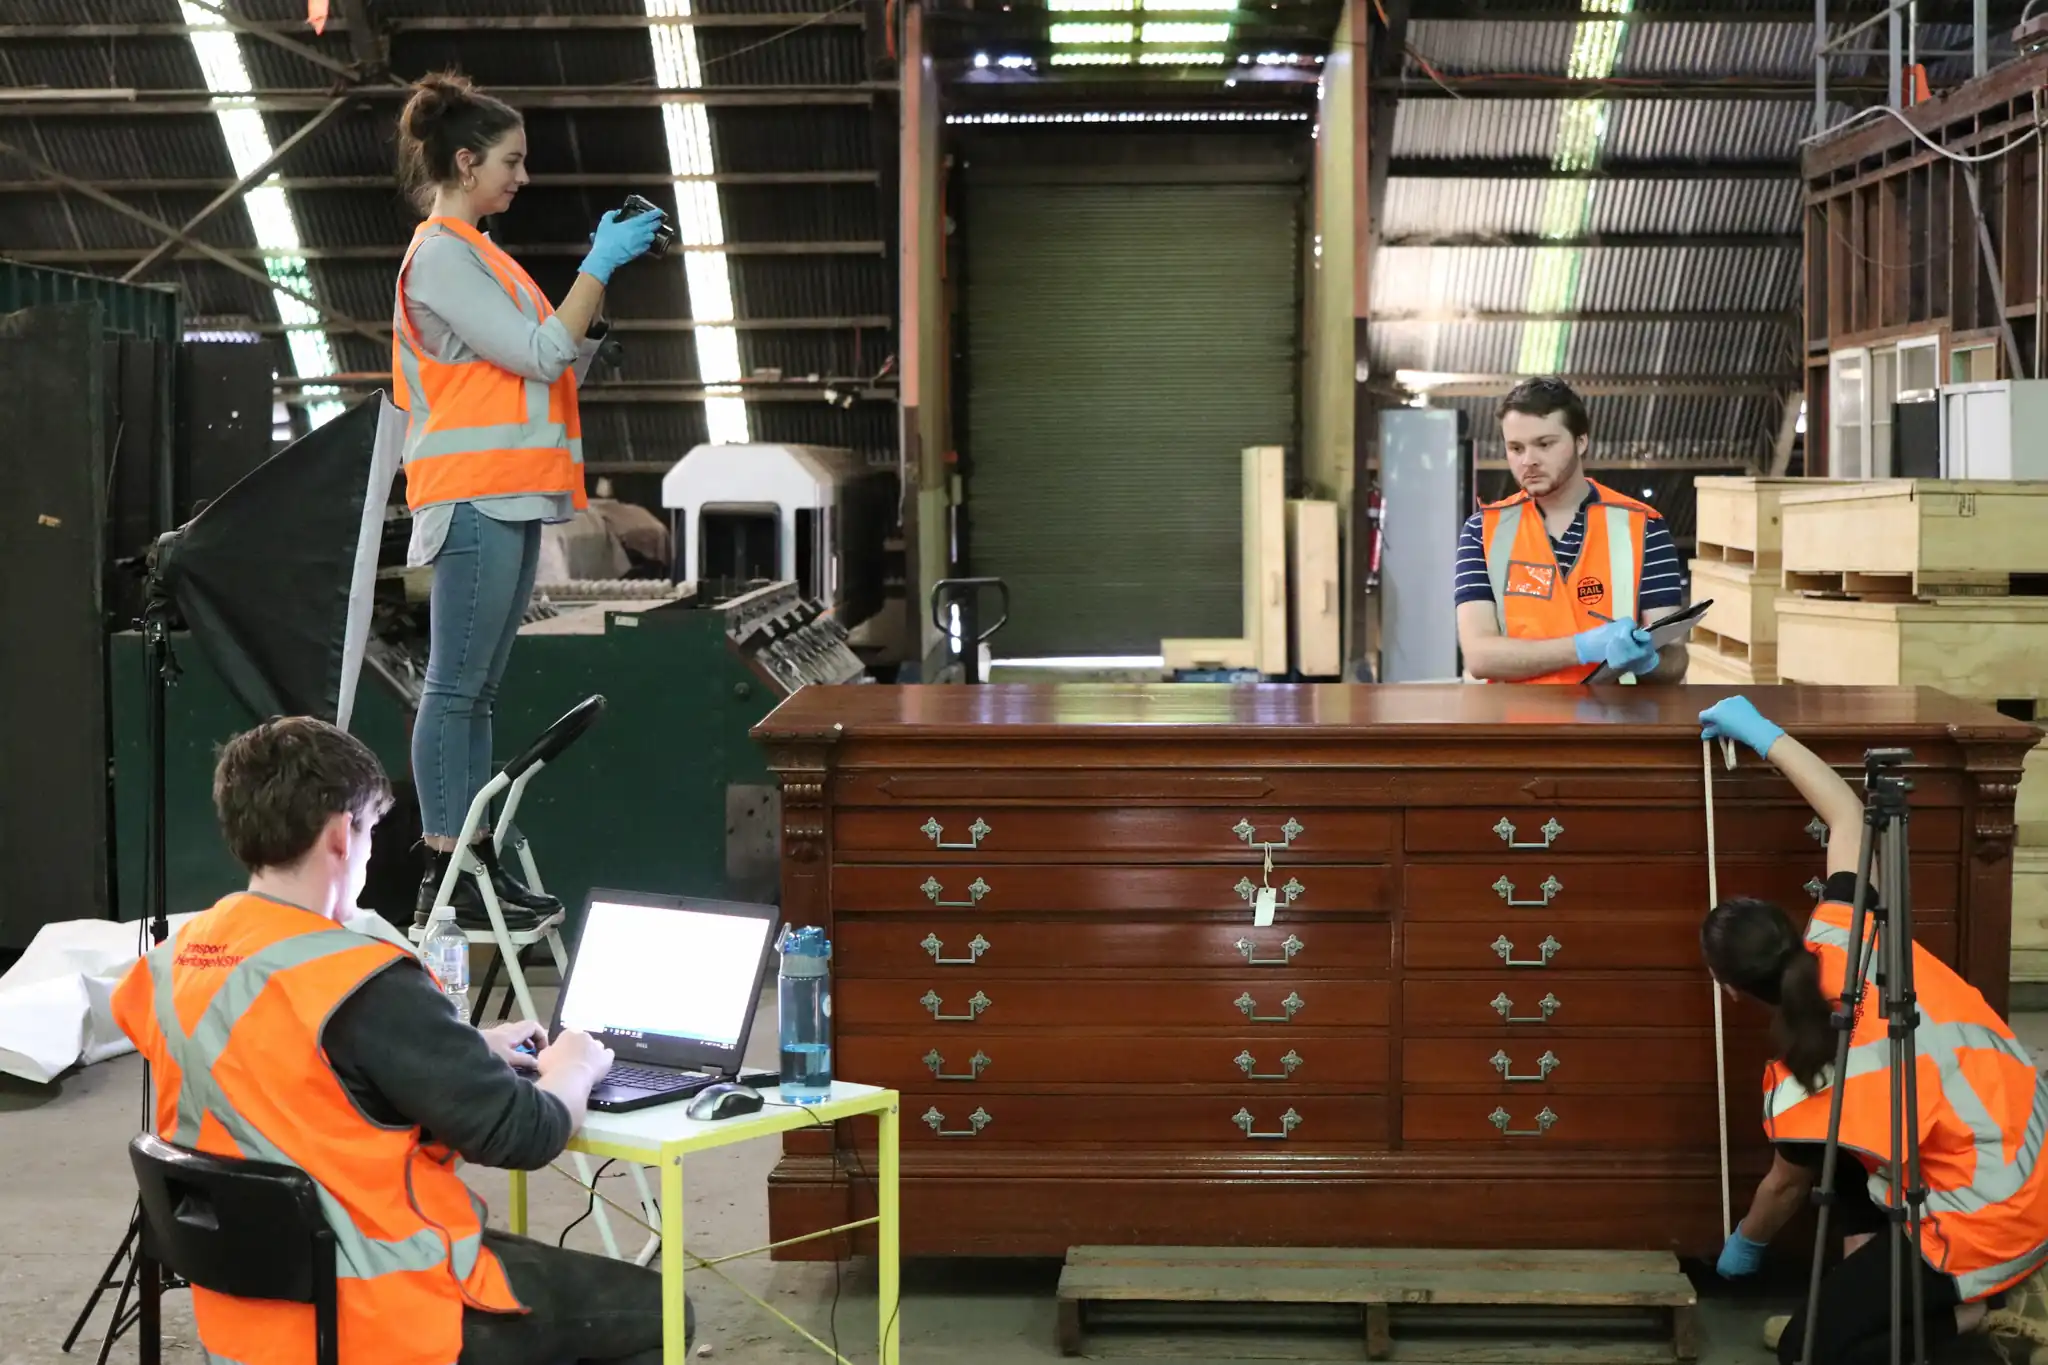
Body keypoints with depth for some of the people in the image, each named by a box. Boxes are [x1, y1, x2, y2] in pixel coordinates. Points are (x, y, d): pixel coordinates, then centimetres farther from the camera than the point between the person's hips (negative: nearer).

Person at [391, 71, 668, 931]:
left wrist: (605, 281, 7)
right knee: (457, 689, -7)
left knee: (478, 690, 9)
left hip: (510, 501, 10)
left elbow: (558, 361, 16)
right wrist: (599, 266, -9)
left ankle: (476, 861, 12)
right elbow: (540, 356, -14)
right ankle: (444, 875, -4)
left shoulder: (474, 254, 20)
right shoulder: (441, 255, -9)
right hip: (476, 500, -10)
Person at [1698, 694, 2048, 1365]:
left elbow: (1787, 1187, 3)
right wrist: (1765, 734, 12)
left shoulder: (1800, 1091, -20)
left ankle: (1988, 1302, 0)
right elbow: (1846, 811, 5)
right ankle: (1862, 1273, 18)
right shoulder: (1844, 936, -11)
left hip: (1989, 1222, -8)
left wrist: (1745, 1243, 25)